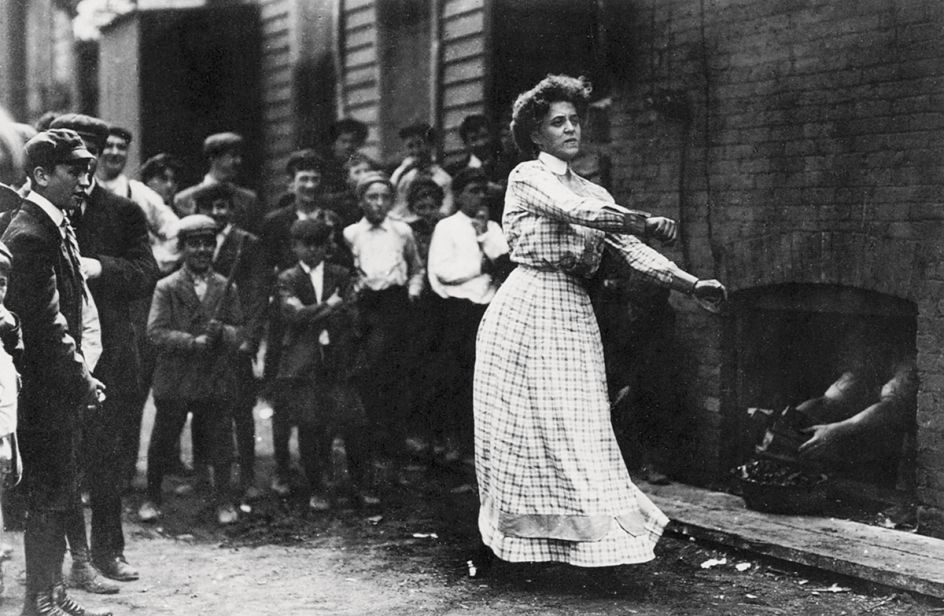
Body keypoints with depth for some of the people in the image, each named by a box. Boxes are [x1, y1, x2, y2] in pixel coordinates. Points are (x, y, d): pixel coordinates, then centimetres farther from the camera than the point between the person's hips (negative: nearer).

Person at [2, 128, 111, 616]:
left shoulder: (57, 226, 13)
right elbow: (45, 322, -21)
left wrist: (82, 377, 10)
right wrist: (82, 380, -15)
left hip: (59, 388, 10)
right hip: (44, 389, -10)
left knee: (59, 497, 15)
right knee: (48, 498, -1)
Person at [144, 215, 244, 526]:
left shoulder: (227, 289, 7)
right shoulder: (166, 288, 0)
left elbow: (239, 334, 4)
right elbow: (156, 331, -8)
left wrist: (222, 332, -18)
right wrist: (192, 342, -20)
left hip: (217, 381, 1)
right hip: (174, 380, -1)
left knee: (219, 443, 5)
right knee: (162, 444, 8)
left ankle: (223, 502, 17)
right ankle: (152, 498, 23)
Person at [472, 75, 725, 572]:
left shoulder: (593, 192, 18)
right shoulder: (527, 177, 0)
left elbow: (634, 251, 9)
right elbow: (578, 213, -18)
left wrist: (693, 286, -4)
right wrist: (648, 221, -16)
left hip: (573, 317, 6)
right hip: (526, 311, -6)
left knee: (578, 431, 0)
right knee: (519, 429, -3)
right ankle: (491, 547, 7)